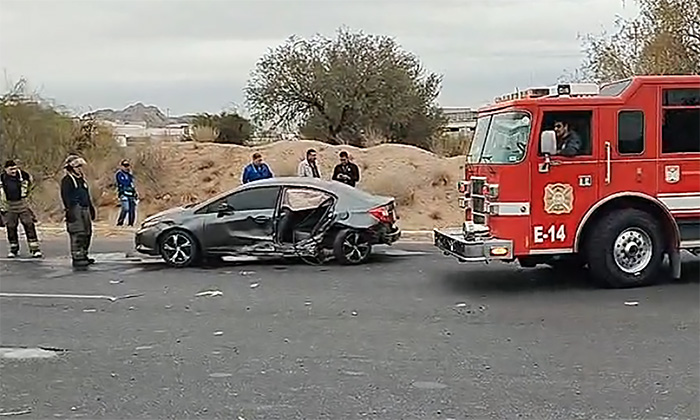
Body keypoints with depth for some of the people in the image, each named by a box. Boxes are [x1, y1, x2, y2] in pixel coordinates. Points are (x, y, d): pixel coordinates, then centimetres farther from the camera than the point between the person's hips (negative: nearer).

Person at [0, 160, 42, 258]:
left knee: (29, 226, -4)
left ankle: (35, 249, -2)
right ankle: (14, 249, 23)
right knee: (11, 228, 8)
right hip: (9, 207, 1)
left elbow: (31, 181, 19)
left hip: (23, 205, -1)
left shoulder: (22, 175, -4)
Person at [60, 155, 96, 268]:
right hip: (75, 209, -9)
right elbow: (66, 196, -13)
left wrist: (91, 208, 27)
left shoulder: (82, 179, 21)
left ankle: (83, 255, 21)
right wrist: (69, 210, -20)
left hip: (85, 209, 9)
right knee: (78, 234, -12)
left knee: (87, 233, 11)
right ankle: (77, 258, -12)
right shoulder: (67, 180, -6)